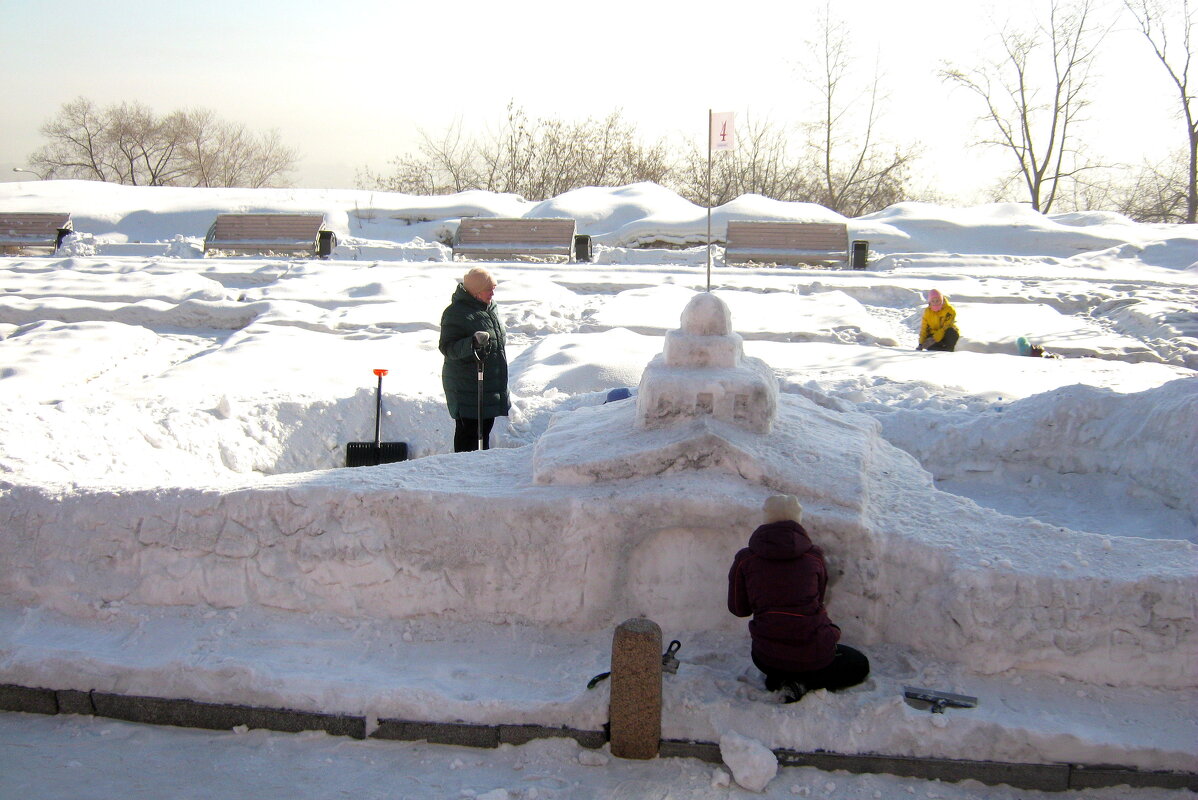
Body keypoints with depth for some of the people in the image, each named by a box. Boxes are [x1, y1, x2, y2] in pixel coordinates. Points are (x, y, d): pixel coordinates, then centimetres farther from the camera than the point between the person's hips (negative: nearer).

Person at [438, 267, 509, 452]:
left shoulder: (490, 307, 9)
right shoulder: (456, 313, -18)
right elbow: (447, 348, -21)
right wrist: (473, 343, -37)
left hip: (490, 384, 9)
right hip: (467, 386, -9)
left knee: (486, 426, 18)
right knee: (468, 430, -4)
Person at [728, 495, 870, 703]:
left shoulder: (745, 560, -4)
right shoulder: (814, 557, -4)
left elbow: (738, 609, 5)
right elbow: (818, 599, 10)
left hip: (767, 658, 3)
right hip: (814, 655, -3)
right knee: (860, 665, 27)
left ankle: (778, 678, 8)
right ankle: (804, 683, 2)